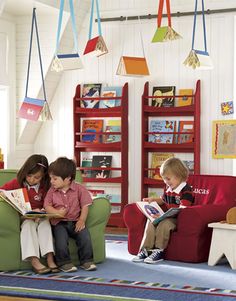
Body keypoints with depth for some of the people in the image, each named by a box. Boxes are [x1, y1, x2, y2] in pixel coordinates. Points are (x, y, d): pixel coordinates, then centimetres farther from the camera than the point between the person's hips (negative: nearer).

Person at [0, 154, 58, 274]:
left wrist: (40, 211, -20)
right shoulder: (17, 183, 1)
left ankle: (50, 258, -37)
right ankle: (34, 260, -44)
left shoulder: (44, 187, 2)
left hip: (39, 217, 1)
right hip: (22, 217, -1)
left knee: (45, 222, -29)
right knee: (28, 224, -31)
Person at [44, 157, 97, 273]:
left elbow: (85, 206, 0)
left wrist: (82, 220, -13)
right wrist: (57, 212, -15)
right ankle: (64, 263, -15)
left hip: (75, 221, 0)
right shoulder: (52, 190, 9)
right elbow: (47, 205, 5)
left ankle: (86, 261, -8)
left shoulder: (79, 189, 1)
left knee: (85, 236, -23)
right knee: (61, 238, -28)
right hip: (59, 222, 0)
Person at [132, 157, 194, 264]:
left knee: (164, 223, -33)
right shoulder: (168, 188, 13)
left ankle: (159, 251, -24)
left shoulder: (186, 190, -16)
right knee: (151, 222, -16)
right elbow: (163, 200, 35)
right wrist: (153, 199, 12)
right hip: (168, 217, 8)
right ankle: (145, 250, -20)